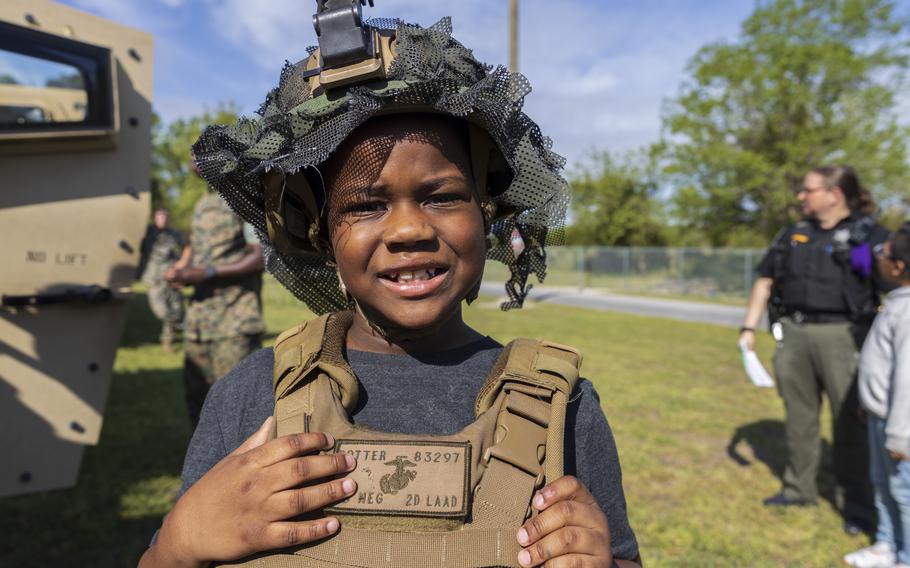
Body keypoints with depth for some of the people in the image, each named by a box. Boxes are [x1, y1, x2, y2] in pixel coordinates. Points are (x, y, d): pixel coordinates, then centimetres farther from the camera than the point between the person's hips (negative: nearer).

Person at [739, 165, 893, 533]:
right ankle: (799, 489, 28)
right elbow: (765, 282, 14)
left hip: (842, 336, -4)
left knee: (849, 422, 3)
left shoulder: (869, 236, -3)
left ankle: (855, 503, 18)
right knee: (799, 417, 13)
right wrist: (749, 328, 7)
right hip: (793, 334, 5)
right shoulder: (793, 235, 11)